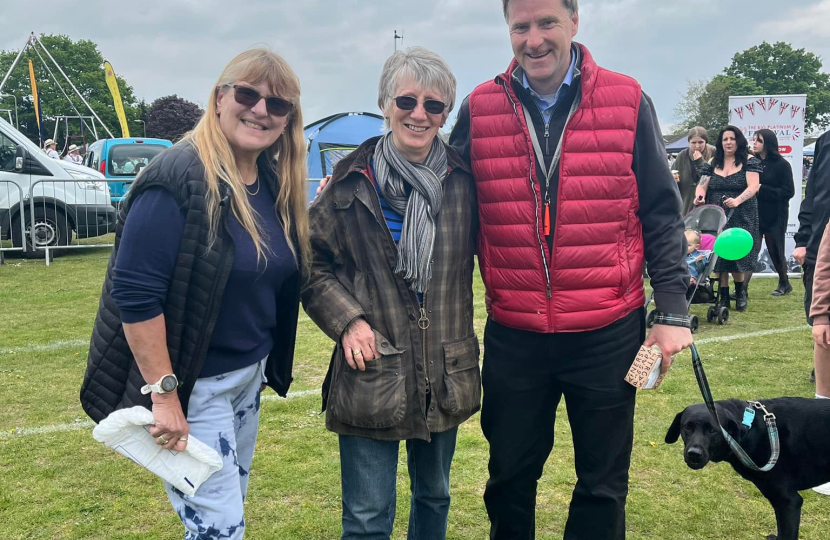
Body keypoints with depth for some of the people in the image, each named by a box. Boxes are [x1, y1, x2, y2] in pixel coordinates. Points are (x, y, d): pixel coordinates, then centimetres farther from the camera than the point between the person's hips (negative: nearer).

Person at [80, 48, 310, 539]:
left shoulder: (278, 185, 3)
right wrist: (163, 394, -22)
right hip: (192, 385, -8)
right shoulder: (179, 181, -20)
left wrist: (265, 365, 10)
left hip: (250, 375, 8)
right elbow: (135, 295, -23)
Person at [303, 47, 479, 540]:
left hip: (446, 373, 3)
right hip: (372, 373, -2)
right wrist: (347, 320, -12)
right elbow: (314, 263, 1)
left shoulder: (462, 181, 2)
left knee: (434, 496, 22)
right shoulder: (353, 182, -3)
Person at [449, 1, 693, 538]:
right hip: (513, 337, 1)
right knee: (510, 479, 17)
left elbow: (661, 214, 1)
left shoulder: (628, 101, -2)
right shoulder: (478, 108, 0)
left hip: (609, 333, -1)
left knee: (604, 485, 14)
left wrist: (673, 311, -2)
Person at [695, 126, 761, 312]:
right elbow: (702, 185, 6)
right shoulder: (713, 163, 11)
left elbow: (753, 186, -11)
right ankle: (723, 295, 9)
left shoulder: (749, 161, 0)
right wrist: (699, 195, -18)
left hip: (741, 217, -3)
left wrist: (738, 200, -29)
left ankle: (740, 290, 17)